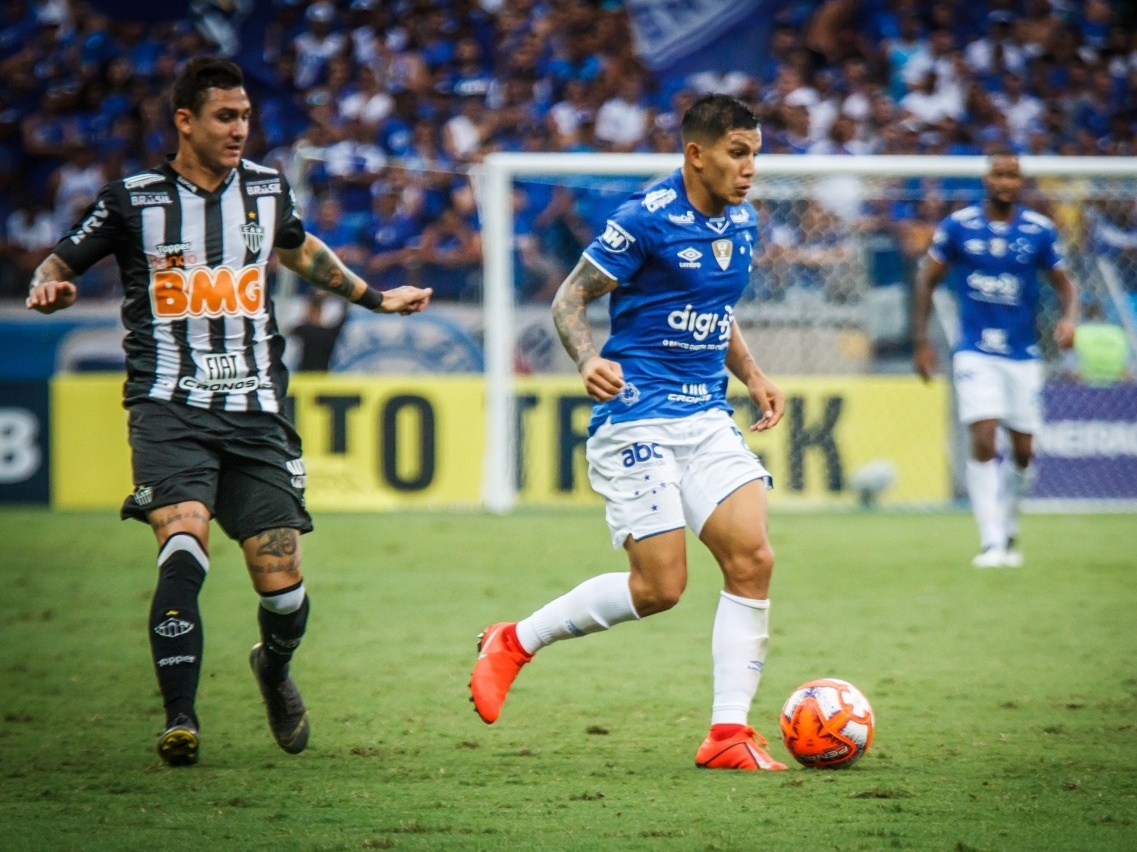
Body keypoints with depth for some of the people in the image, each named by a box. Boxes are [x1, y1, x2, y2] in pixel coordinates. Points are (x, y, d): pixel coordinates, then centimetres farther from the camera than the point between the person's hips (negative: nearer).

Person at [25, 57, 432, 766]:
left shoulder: (267, 189, 10)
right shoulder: (134, 201, -1)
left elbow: (299, 249, 32)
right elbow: (60, 264, 7)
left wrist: (374, 297, 37)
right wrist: (50, 286, -17)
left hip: (256, 413, 3)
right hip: (170, 408, -3)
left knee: (284, 590, 0)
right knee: (184, 544, -27)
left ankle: (275, 668, 35)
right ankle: (180, 720, -23)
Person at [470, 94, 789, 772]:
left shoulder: (741, 223, 11)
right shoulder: (645, 219, -12)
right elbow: (570, 298, -7)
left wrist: (753, 377, 14)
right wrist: (588, 361, -25)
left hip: (708, 418, 7)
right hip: (636, 420, -7)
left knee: (753, 559, -10)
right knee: (660, 586, -10)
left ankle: (730, 734, -6)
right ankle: (514, 643, 12)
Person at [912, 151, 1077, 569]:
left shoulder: (1040, 230, 0)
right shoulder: (958, 226, -3)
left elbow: (1064, 284, 7)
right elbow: (927, 280, 6)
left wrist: (1068, 317, -14)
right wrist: (921, 342, 3)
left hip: (1023, 355, 2)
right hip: (976, 353, -2)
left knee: (1023, 451, 6)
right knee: (983, 441, -16)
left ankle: (1008, 530, 30)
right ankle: (992, 541, -14)